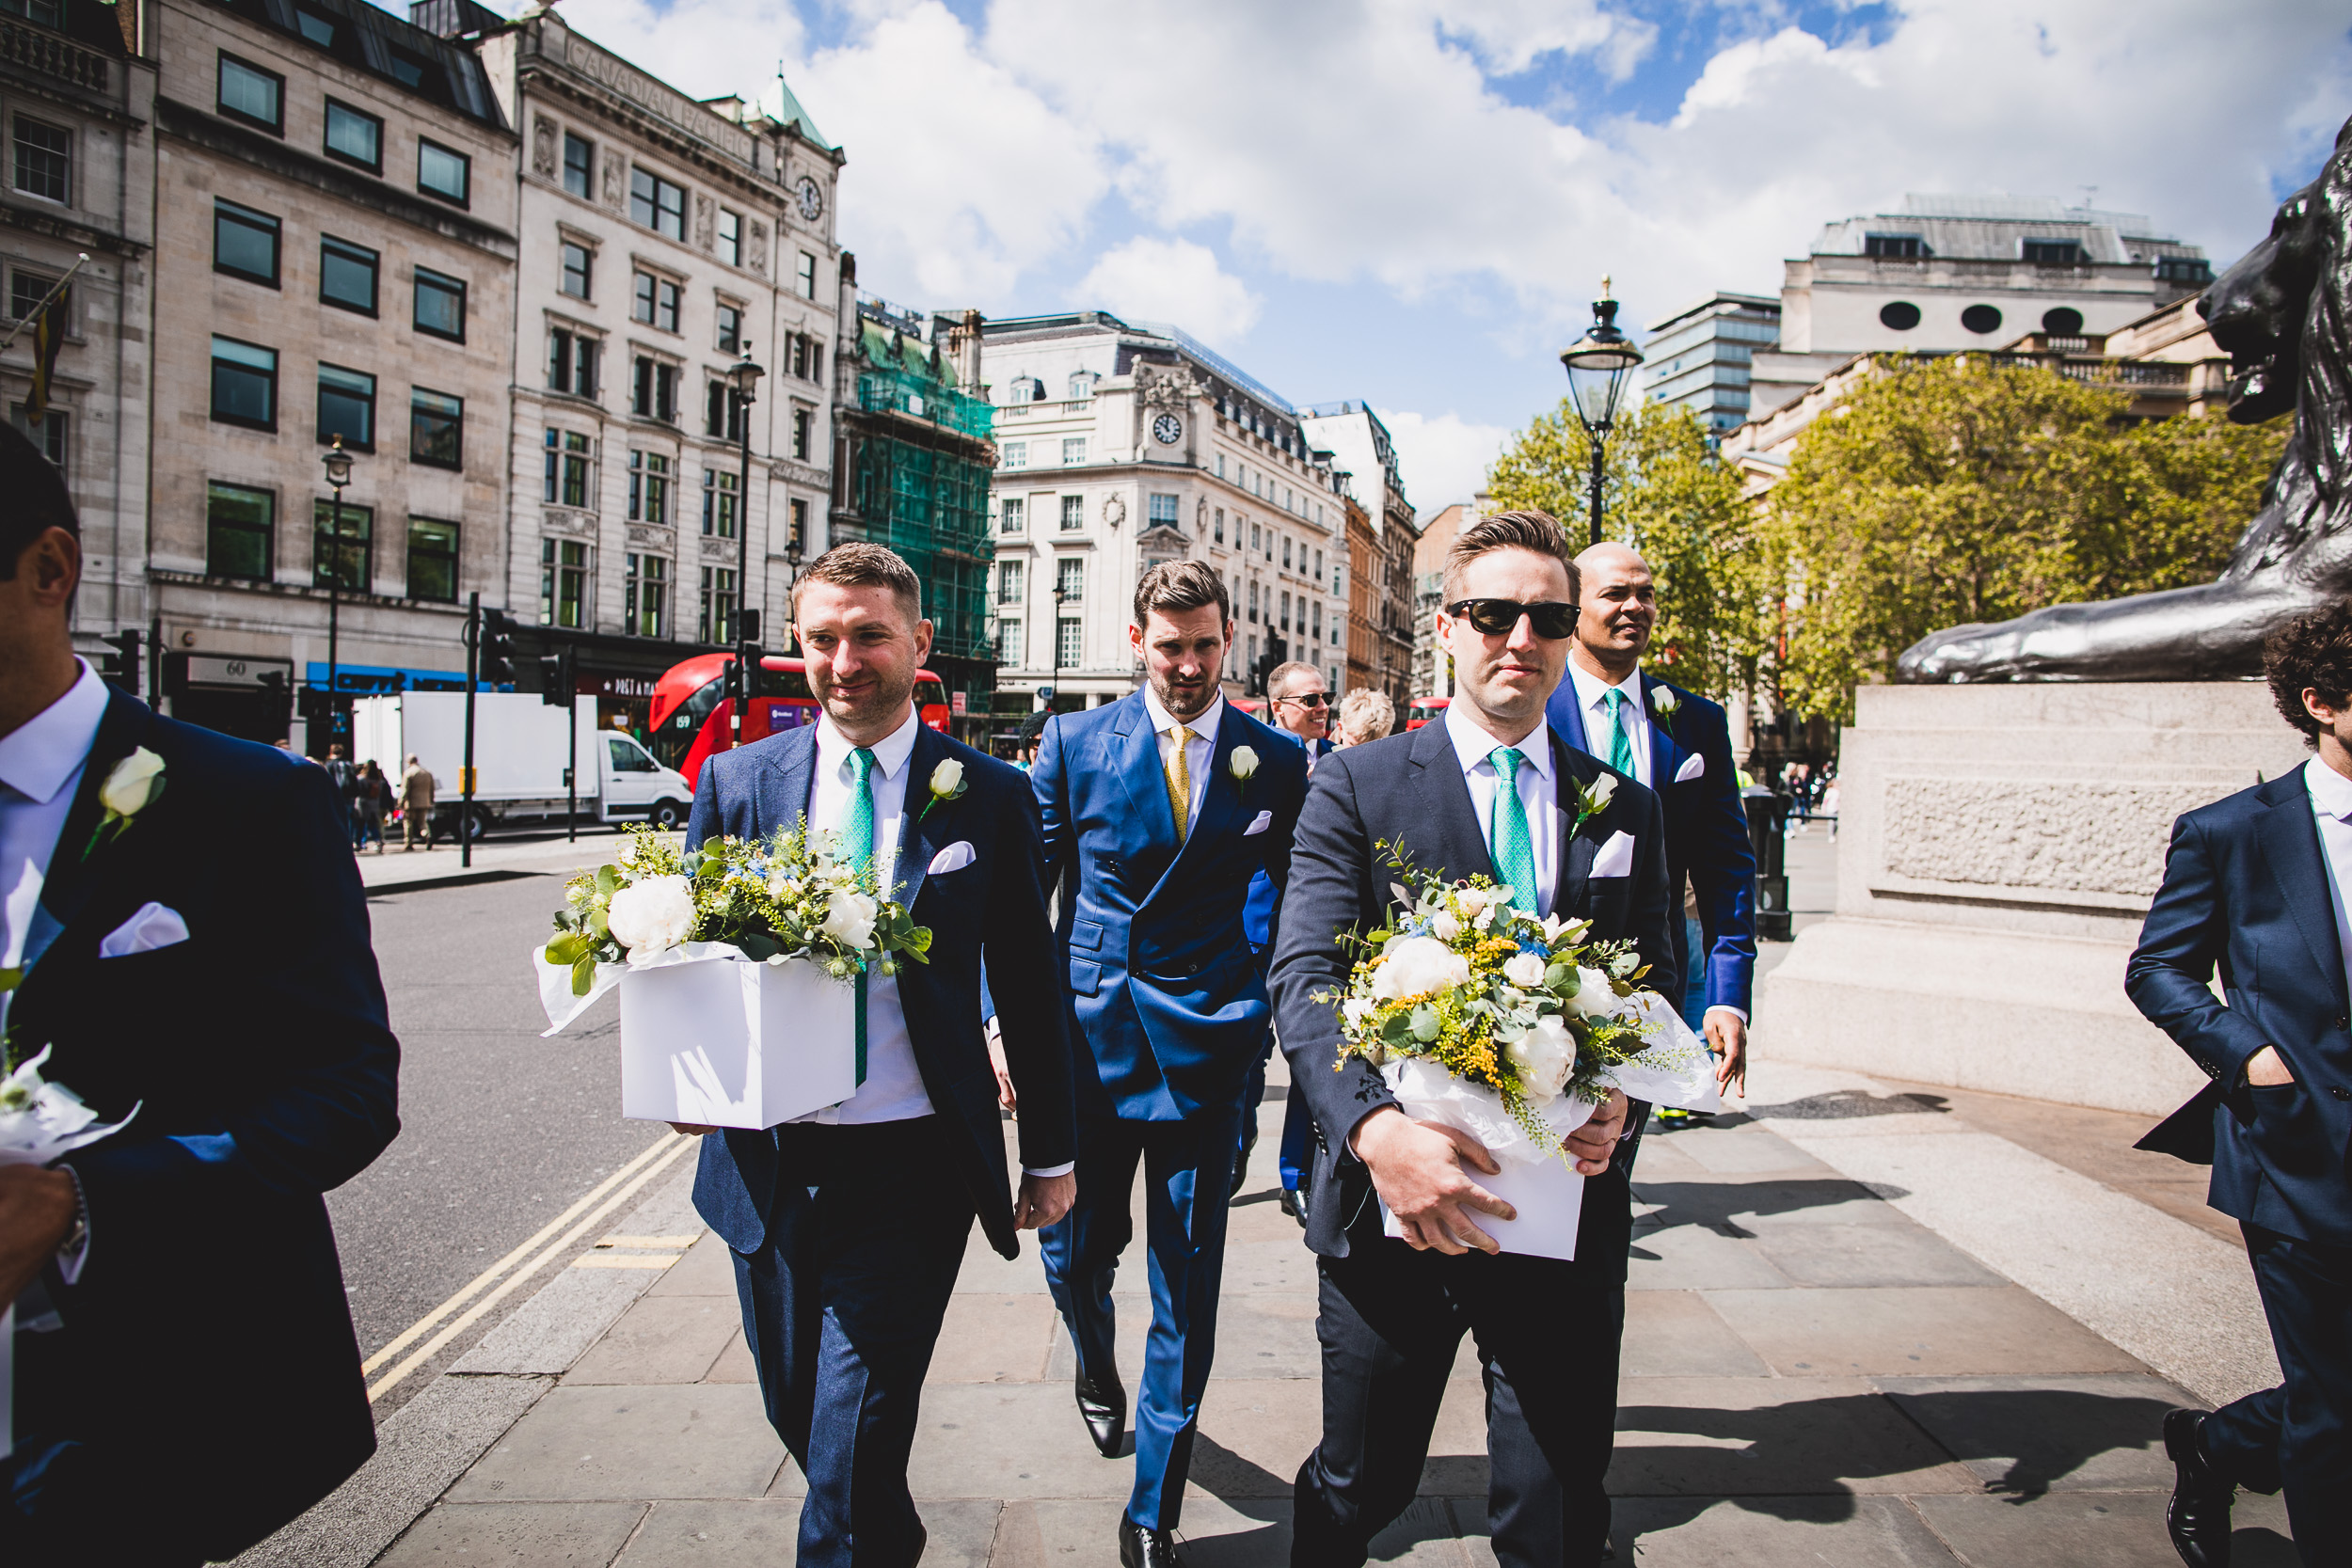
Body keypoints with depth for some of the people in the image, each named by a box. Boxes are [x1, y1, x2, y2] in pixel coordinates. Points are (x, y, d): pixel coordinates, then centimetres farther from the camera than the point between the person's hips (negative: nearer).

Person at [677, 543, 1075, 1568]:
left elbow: (1029, 985, 2)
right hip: (766, 1164, 4)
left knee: (851, 1450, -3)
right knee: (799, 1415, 20)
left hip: (910, 1172, -3)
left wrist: (1052, 1155, 6)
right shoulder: (736, 780, 2)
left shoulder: (989, 797, -4)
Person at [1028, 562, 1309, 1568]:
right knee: (1075, 1251, 12)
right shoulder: (1075, 742, 1)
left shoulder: (1277, 761, 1)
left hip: (1207, 1045, 0)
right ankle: (1096, 1369, 49)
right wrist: (1005, 1019, -4)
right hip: (1086, 1037, 1)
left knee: (1187, 1288, 7)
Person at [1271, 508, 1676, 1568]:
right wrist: (1375, 1129, -29)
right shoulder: (1358, 788, -3)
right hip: (1397, 1206, -2)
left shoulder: (1626, 811, 8)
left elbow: (1654, 993, 10)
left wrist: (1618, 1099, -12)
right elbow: (1307, 980, -13)